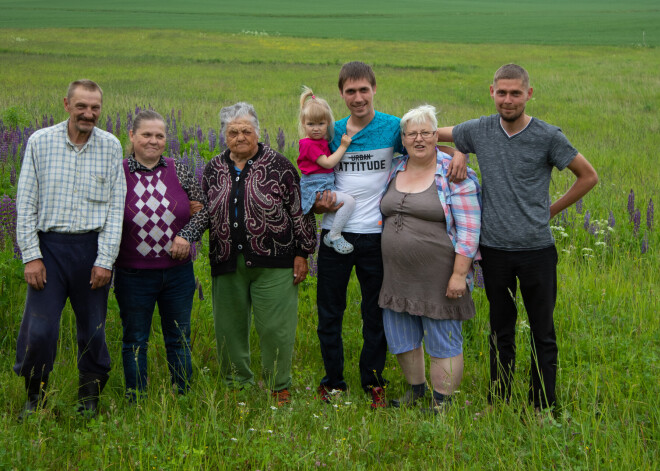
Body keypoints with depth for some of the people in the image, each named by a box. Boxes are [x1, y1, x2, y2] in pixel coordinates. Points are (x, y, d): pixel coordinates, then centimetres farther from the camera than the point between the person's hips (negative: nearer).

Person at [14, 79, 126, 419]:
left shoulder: (111, 146, 3)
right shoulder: (40, 142, 1)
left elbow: (116, 208, 2)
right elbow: (26, 204, 1)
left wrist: (105, 260, -5)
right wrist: (31, 256, -6)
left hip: (93, 247, 1)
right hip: (49, 246, -1)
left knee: (93, 329, 8)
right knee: (39, 329, -6)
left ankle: (89, 401, 24)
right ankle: (35, 398, 15)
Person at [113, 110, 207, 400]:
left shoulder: (179, 171, 2)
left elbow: (204, 209, 8)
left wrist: (187, 235, -8)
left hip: (178, 272, 2)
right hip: (134, 275, -2)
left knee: (179, 340, 12)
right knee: (135, 341, 9)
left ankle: (184, 398, 25)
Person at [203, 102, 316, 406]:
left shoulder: (278, 166, -1)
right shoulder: (213, 170, 12)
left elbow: (300, 210, 0)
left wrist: (301, 253, -3)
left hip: (272, 263, -4)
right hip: (227, 264, 4)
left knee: (275, 327, -2)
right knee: (229, 327, 9)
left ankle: (279, 389, 13)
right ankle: (237, 385, 25)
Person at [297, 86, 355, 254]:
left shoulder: (322, 141, 15)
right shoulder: (308, 144, -14)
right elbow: (327, 163, -17)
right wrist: (343, 146, -12)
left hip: (326, 187, 10)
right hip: (315, 188, -10)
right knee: (349, 201, -24)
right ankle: (334, 237, -17)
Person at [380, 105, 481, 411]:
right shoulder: (395, 170, 9)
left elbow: (469, 230, -14)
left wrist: (459, 274, -19)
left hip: (439, 277, -6)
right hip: (398, 276, 6)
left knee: (443, 342, 3)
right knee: (400, 337, 16)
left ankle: (442, 403, 17)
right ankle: (415, 388, 37)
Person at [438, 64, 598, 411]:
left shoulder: (548, 137, -6)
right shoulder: (478, 131, 2)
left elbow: (588, 177, 4)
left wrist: (552, 209, 3)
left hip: (537, 251, -2)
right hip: (494, 249, 2)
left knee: (543, 334, 5)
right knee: (500, 331, 15)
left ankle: (542, 408, 15)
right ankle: (498, 403, 26)